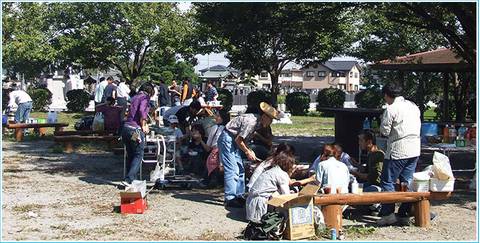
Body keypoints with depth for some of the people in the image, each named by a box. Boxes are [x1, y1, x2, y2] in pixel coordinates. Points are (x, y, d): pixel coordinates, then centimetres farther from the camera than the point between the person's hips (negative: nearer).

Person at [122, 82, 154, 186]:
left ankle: (132, 178, 23)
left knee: (130, 155, 17)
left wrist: (144, 123, 27)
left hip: (126, 127, 8)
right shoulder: (145, 97, -5)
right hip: (136, 130, -7)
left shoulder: (134, 97, 17)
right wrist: (144, 126, -9)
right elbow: (142, 111, -20)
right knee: (138, 155, 3)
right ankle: (129, 179, -6)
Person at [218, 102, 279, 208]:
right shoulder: (251, 121, -25)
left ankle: (239, 196, 17)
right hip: (227, 140, -10)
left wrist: (249, 150, 2)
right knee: (232, 170, -12)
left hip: (233, 141, 10)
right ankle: (230, 199, -10)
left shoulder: (257, 122, 6)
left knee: (240, 170, 10)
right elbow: (238, 140, -22)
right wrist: (247, 152, -12)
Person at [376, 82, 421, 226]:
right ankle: (404, 214, 12)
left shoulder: (391, 109, -12)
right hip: (414, 149, 7)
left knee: (387, 181, 1)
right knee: (407, 181, 11)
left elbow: (384, 131, -10)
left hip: (398, 151, -7)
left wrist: (383, 121, 10)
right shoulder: (413, 106, 11)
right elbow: (418, 126, 16)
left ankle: (388, 214, -1)